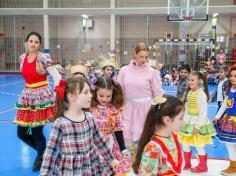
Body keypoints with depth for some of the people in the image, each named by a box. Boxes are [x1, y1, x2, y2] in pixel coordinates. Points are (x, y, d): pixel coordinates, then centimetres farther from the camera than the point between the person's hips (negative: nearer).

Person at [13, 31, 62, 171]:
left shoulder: (44, 59, -11)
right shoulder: (22, 58, 7)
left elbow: (57, 77, -15)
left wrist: (55, 94, -23)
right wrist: (29, 90, 13)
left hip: (41, 95, -6)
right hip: (27, 96, 6)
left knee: (36, 132, -3)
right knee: (21, 133, 7)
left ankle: (42, 156, 27)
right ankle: (41, 150, 34)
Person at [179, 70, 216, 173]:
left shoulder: (201, 94, -20)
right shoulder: (189, 92, 6)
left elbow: (203, 112, -21)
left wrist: (197, 126, -21)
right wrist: (184, 120, 13)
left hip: (198, 122, -8)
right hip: (188, 122, 9)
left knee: (199, 146, 5)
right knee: (184, 143, 15)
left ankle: (203, 166, 24)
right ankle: (187, 163, 33)